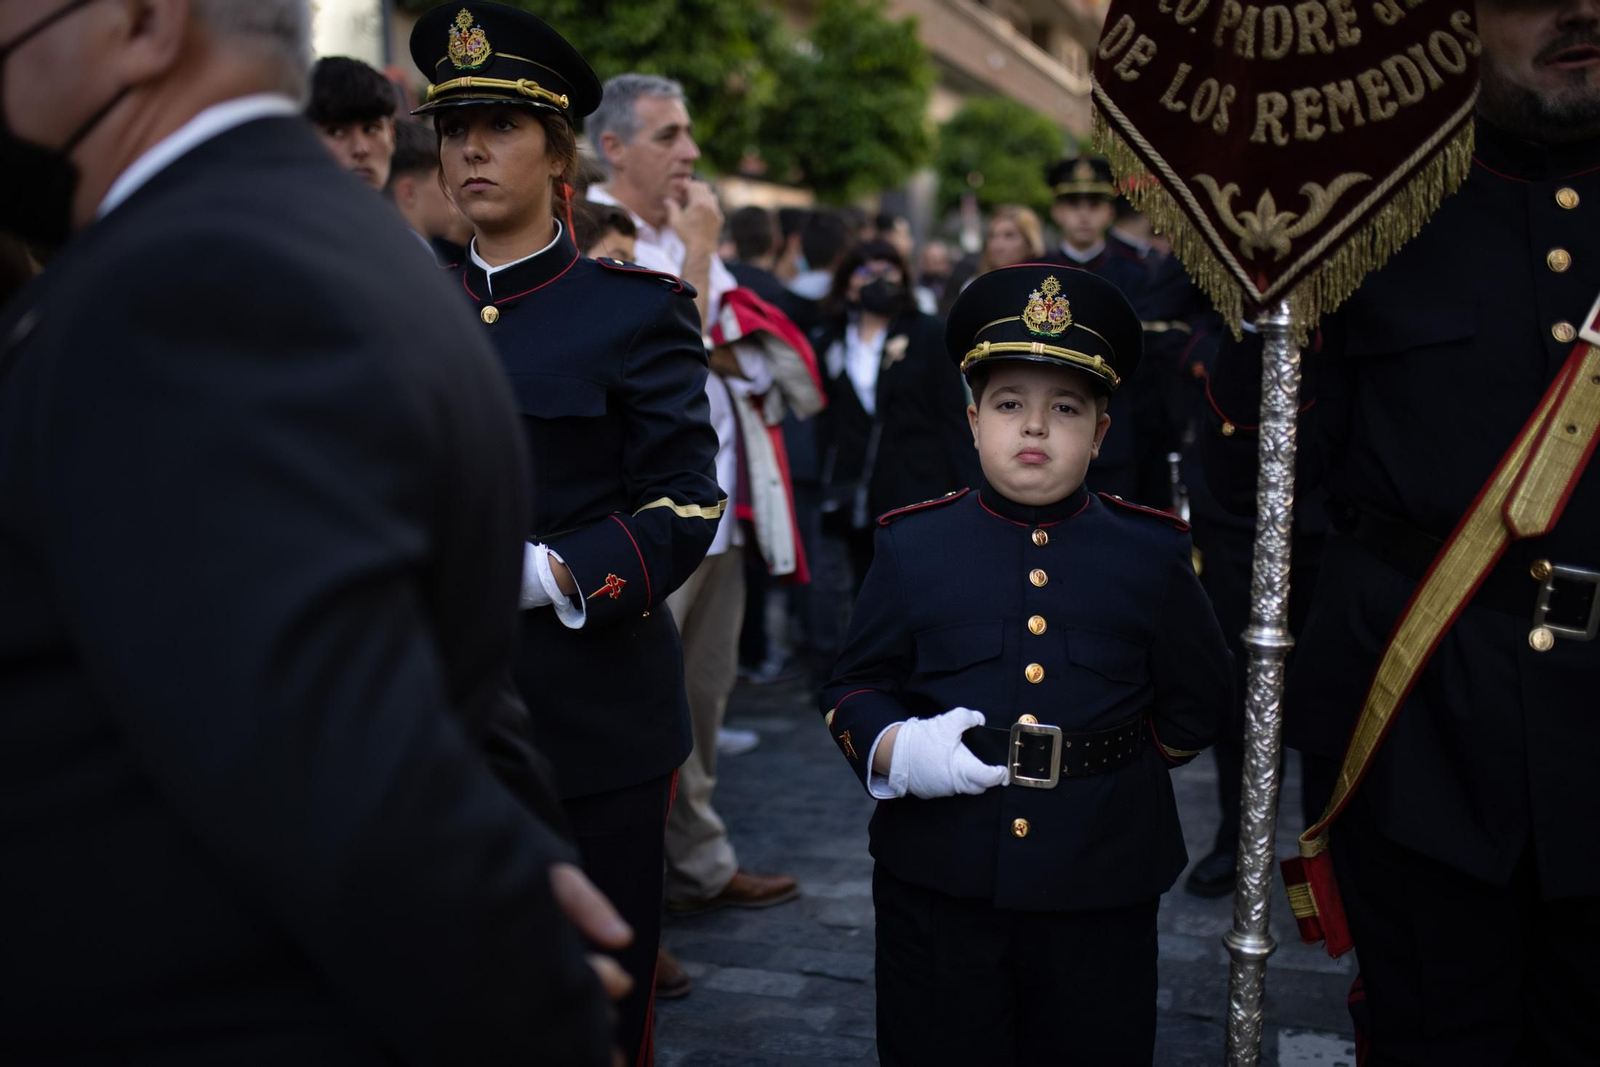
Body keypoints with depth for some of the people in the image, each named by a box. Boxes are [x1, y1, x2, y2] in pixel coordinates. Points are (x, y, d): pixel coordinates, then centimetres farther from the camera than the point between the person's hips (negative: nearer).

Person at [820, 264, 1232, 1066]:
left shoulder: (1151, 554, 2)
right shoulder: (912, 547, 0)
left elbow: (1195, 704, 10)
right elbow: (855, 687, 5)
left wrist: (1104, 761, 1)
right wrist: (895, 750, -13)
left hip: (1100, 891, 1)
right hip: (938, 886, 0)